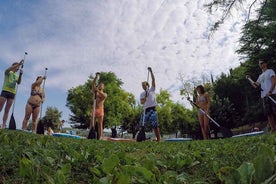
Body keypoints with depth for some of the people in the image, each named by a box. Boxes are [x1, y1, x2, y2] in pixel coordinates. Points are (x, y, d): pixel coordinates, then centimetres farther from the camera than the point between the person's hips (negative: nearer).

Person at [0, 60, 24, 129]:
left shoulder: (17, 75, 18)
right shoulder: (8, 72, 9)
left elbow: (18, 83, 0)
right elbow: (8, 69, -16)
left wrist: (20, 74, -14)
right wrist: (19, 64, -20)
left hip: (12, 93, 4)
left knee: (7, 110, 1)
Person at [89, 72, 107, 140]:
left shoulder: (104, 94, 10)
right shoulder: (95, 92, 15)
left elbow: (104, 96, -16)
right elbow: (93, 83, 3)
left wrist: (98, 90, -18)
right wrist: (96, 76, -6)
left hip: (100, 110, -2)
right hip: (94, 109, 2)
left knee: (100, 124, -4)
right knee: (92, 123, -2)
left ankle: (100, 137, -5)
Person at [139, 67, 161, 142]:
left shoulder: (152, 90, 9)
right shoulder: (142, 94, 15)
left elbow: (153, 80, 0)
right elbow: (142, 102, 1)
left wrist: (151, 71, -5)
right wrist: (145, 96, -11)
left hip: (152, 109, -4)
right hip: (145, 110, 4)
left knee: (155, 126, -5)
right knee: (141, 125, 3)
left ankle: (158, 140, -3)